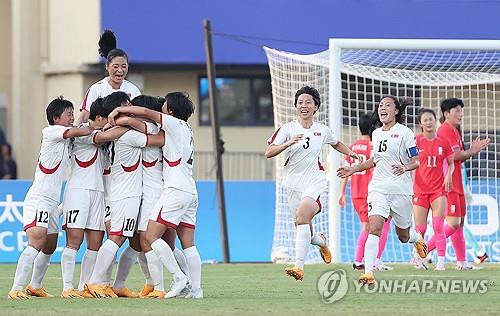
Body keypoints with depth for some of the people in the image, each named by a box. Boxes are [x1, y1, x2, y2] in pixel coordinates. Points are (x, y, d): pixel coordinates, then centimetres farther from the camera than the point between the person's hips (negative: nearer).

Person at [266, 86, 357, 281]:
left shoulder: (322, 130, 6)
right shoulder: (287, 129, 0)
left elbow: (336, 143, 29)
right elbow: (269, 152, -11)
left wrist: (349, 152, 10)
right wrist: (288, 143, -26)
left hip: (315, 182, -2)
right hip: (293, 183, 2)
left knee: (302, 217, -28)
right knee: (304, 232, 7)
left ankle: (299, 267, -35)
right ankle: (321, 241, 46)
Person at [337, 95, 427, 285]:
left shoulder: (404, 132, -6)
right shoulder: (376, 134, 11)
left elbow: (416, 161, -6)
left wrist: (405, 167, -27)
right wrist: (354, 169, 18)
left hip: (401, 189, -3)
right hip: (378, 188, 3)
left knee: (403, 236, 12)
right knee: (374, 228, -18)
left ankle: (418, 239, 50)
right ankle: (368, 273, -24)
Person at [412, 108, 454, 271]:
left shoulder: (443, 142, 5)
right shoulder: (416, 141, 1)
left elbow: (451, 163, 15)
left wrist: (449, 175, -4)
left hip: (439, 189, 0)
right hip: (420, 189, 0)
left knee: (438, 226, -8)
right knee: (420, 228, -1)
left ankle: (441, 261, -9)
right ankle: (418, 259, 13)